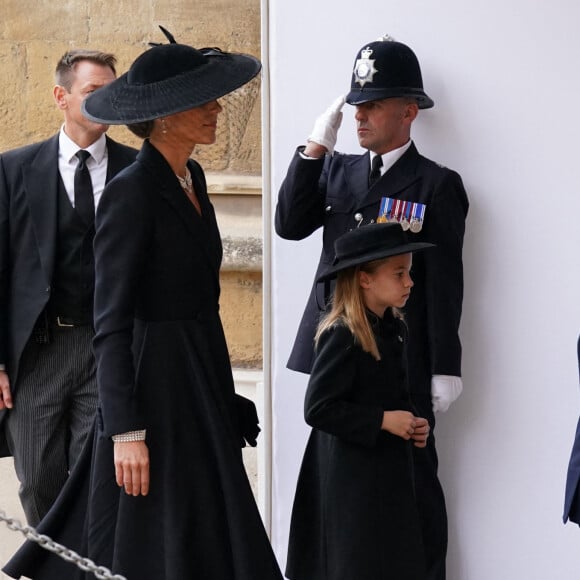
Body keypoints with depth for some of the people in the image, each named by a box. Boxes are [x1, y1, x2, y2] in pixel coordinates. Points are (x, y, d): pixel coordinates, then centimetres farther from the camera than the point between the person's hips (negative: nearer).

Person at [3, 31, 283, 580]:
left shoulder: (191, 179, 9)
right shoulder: (130, 194, -17)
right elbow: (110, 322, -18)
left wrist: (222, 393, 16)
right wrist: (126, 432, -21)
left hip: (201, 380, 9)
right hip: (155, 386, -8)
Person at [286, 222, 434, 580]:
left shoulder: (396, 329, 8)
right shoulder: (341, 336, -18)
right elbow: (318, 409, -21)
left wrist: (413, 423, 2)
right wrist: (382, 421, -20)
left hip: (391, 470, 8)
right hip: (351, 475, -8)